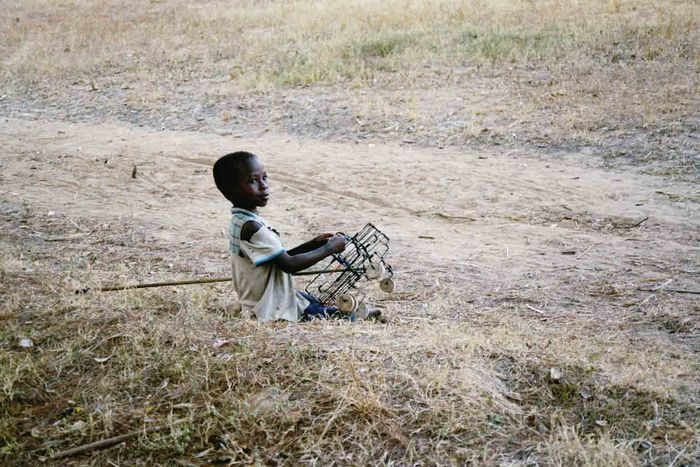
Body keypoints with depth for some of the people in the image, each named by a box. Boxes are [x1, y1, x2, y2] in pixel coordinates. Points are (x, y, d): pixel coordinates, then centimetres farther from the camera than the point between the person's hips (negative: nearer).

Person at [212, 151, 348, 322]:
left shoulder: (241, 220, 7)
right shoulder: (251, 227, -25)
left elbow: (280, 258, 11)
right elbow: (289, 265, -24)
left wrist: (312, 244, 0)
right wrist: (329, 248, -14)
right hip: (275, 311, -10)